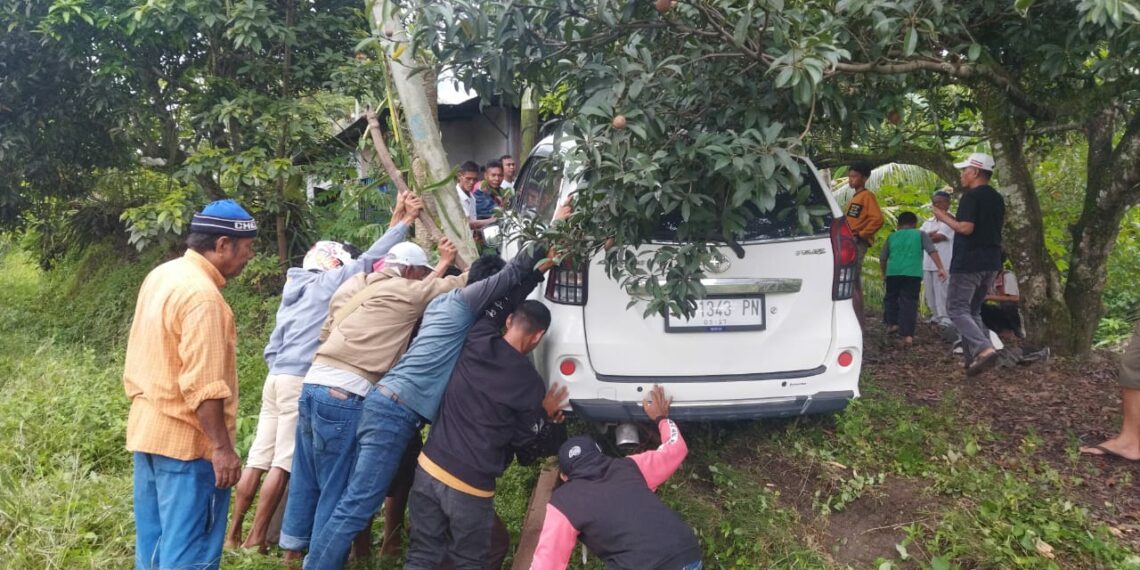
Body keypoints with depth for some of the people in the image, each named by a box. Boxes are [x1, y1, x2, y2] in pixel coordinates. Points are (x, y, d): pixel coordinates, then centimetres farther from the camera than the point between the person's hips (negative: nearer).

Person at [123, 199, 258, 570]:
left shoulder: (161, 276, 9)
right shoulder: (202, 295, -21)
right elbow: (204, 385, -25)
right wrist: (222, 446, -22)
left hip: (147, 429, 10)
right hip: (186, 440, -10)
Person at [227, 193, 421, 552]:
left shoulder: (297, 284, 21)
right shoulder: (327, 281, -4)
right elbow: (368, 259, -5)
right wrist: (405, 221, -3)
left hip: (277, 377, 8)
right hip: (302, 381, -8)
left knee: (258, 459, 10)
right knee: (283, 464, -4)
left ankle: (234, 533, 15)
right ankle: (256, 540, -1)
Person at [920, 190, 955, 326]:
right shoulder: (928, 222, 19)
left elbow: (938, 237, -12)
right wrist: (933, 233, -8)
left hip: (943, 263, -7)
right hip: (927, 263, 7)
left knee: (942, 293, -9)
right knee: (930, 293, 10)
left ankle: (945, 320, -7)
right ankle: (936, 316, 20)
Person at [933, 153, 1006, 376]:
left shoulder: (971, 196, -13)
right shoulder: (997, 198, 15)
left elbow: (965, 228, -22)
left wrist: (945, 218, -5)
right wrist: (954, 219, 21)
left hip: (968, 262, -9)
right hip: (991, 263, 9)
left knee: (956, 308, -5)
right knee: (973, 310, 17)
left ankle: (984, 349, -22)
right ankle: (974, 357, 13)